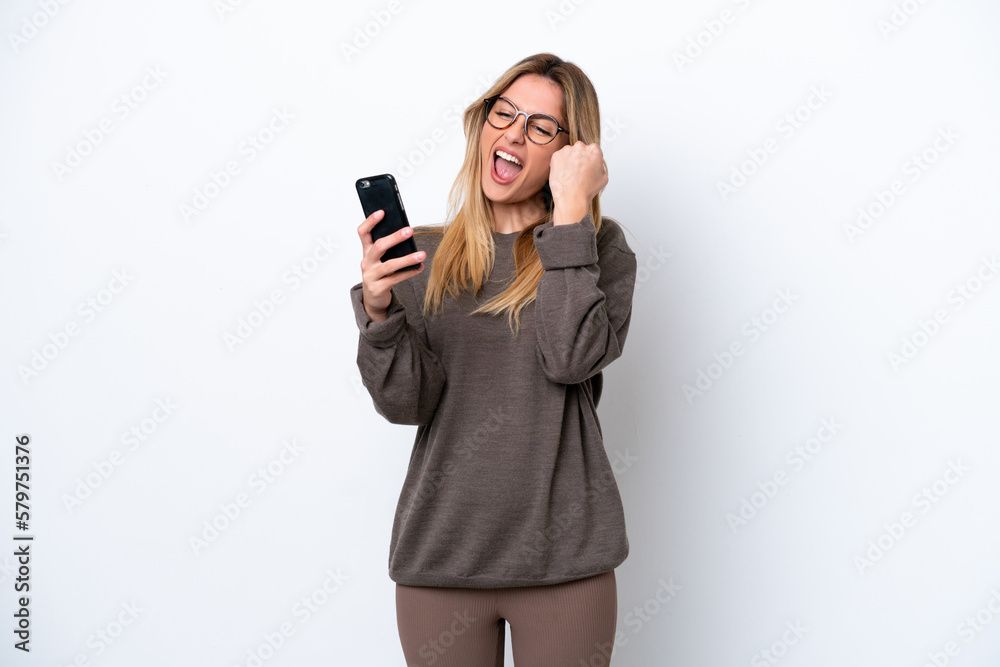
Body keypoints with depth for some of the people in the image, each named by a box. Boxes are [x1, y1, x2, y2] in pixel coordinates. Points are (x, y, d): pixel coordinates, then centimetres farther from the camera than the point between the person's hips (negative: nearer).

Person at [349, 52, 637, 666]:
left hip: (563, 555, -1)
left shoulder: (599, 247, 1)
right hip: (440, 553, 1)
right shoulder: (423, 253, 3)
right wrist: (378, 311, -23)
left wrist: (571, 211, -15)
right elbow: (406, 404, -5)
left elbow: (572, 358, -18)